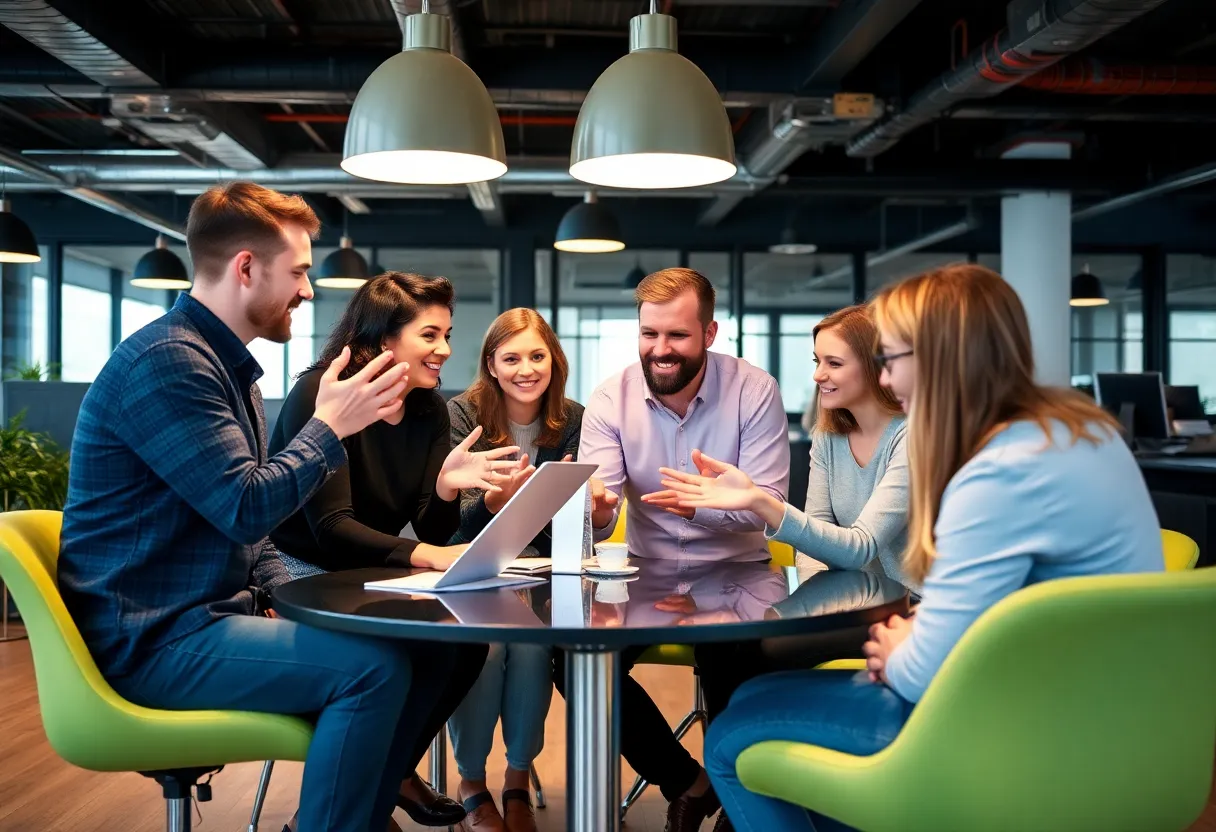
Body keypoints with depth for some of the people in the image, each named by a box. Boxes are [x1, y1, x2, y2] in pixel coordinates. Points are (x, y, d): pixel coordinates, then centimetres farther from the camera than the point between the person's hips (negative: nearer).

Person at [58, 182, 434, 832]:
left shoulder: (227, 364, 15)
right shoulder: (167, 360, -17)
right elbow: (248, 506, -24)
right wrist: (331, 425, -11)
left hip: (209, 613, 10)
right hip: (153, 639, -9)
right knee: (374, 667, -23)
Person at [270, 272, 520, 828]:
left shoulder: (430, 410, 1)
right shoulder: (320, 395, -19)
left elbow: (434, 534, -2)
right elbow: (331, 527, -27)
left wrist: (447, 487, -24)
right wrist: (425, 556, -40)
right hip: (302, 576, -6)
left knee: (465, 637, -18)